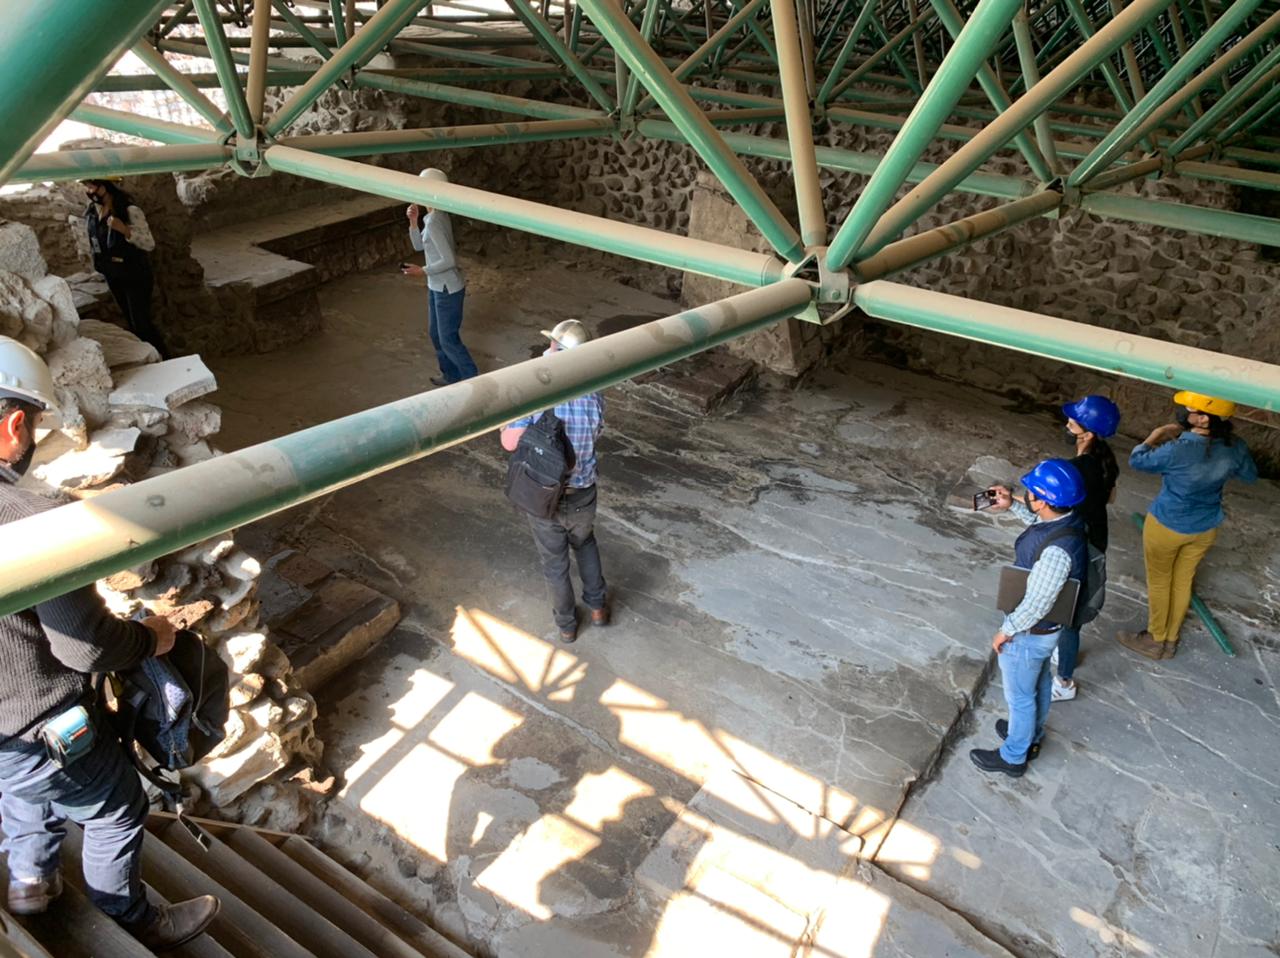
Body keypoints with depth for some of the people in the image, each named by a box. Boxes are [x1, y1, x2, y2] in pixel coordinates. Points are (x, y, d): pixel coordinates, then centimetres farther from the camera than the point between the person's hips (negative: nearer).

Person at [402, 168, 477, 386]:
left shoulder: (433, 222, -25)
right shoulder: (436, 215, 4)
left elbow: (449, 260, -27)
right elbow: (419, 246, 12)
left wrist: (423, 271, -18)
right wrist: (413, 222, -2)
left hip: (447, 289, -10)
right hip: (437, 287, 10)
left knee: (448, 339, 1)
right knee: (436, 333, 21)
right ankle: (451, 376, 35)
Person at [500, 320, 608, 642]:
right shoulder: (594, 397, -13)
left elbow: (509, 443, -22)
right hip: (582, 494, 3)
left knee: (555, 562, 20)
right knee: (585, 544, 33)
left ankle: (566, 624, 39)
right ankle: (597, 606, 44)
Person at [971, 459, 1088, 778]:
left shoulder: (1056, 551, -41)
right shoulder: (1068, 518, -14)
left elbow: (1036, 605, -30)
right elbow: (1040, 522, 13)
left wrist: (1006, 631, -16)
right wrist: (1013, 505, 1)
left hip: (1030, 632, -9)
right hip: (1046, 626, 9)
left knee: (1020, 695, 16)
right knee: (1039, 681, 30)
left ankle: (1013, 757, 39)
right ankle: (1031, 735, 55)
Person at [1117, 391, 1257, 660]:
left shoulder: (1177, 451, -35)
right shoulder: (1234, 447, -16)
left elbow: (1136, 460, -16)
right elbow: (1249, 475, 6)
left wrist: (1157, 435, -3)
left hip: (1167, 526, -5)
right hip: (1206, 528, 5)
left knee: (1158, 582, 17)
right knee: (1183, 582, 22)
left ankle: (1155, 640, 35)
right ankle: (1170, 641, 39)